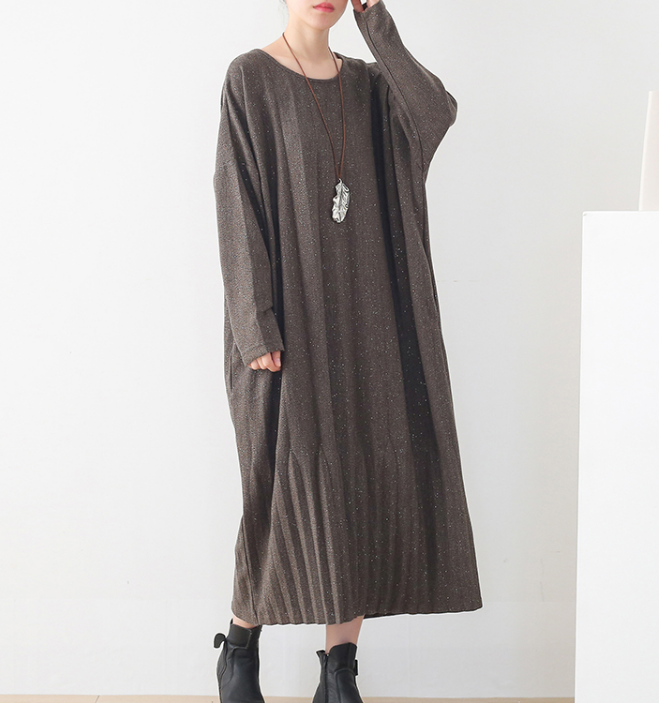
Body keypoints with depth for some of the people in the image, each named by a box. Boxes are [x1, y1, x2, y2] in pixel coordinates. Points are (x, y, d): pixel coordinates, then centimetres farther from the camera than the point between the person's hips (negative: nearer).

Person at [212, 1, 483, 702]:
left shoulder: (369, 83, 13)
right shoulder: (250, 78, -2)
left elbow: (437, 114, -9)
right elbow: (238, 204, -9)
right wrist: (256, 325, -16)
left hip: (361, 309, 5)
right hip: (290, 315, -4)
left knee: (362, 479, 2)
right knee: (286, 484, -3)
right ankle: (241, 640, 22)